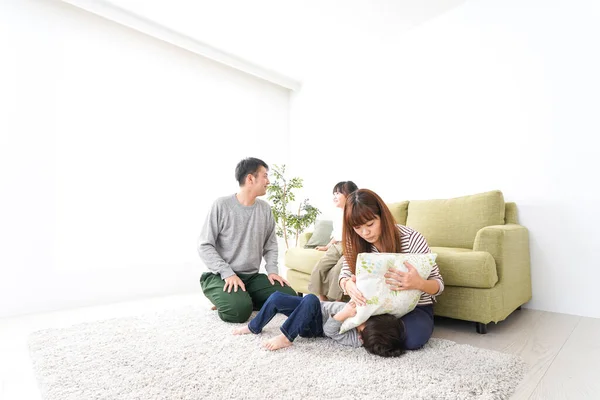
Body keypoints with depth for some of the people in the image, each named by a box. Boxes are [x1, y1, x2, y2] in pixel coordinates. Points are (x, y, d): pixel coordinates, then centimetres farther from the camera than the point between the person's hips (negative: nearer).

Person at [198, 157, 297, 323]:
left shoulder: (265, 208, 3)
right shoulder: (222, 205, -12)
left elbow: (270, 243, 12)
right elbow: (204, 246, -11)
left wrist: (272, 269, -4)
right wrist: (227, 273, -20)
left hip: (252, 276, 5)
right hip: (221, 276, -4)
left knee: (289, 296, -10)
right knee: (239, 309, -30)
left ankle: (245, 297, 8)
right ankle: (226, 298, 4)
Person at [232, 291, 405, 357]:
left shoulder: (355, 339, -29)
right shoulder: (370, 322, -16)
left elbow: (329, 330, -27)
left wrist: (344, 314, -43)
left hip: (315, 326, -7)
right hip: (315, 311, 7)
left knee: (311, 299, -40)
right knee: (276, 297, -3)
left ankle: (286, 338, -21)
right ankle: (253, 328, 21)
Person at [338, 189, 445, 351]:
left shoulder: (411, 238, -23)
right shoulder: (356, 242, -11)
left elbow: (438, 284, -17)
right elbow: (345, 275, -10)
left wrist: (419, 283, -42)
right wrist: (348, 285, -36)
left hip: (415, 307, -2)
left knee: (413, 338, -32)